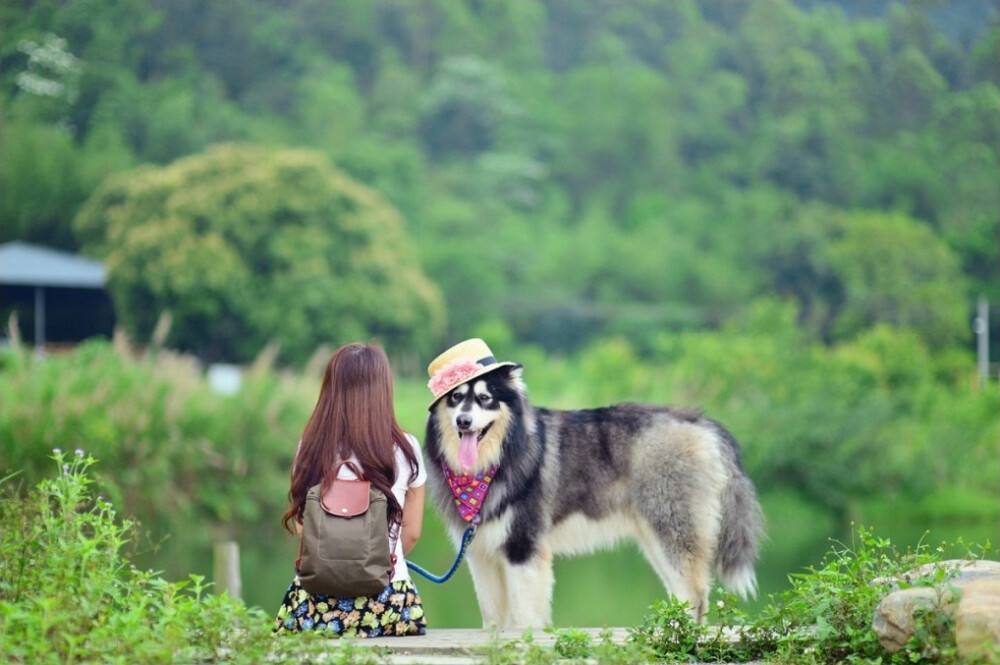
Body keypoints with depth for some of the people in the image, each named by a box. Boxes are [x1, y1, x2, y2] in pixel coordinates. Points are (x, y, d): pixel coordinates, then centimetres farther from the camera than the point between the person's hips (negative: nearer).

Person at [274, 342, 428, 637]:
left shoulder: (312, 448, 1)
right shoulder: (405, 449, 1)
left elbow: (301, 525, 9)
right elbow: (411, 532, 10)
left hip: (318, 601, 1)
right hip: (388, 601, 0)